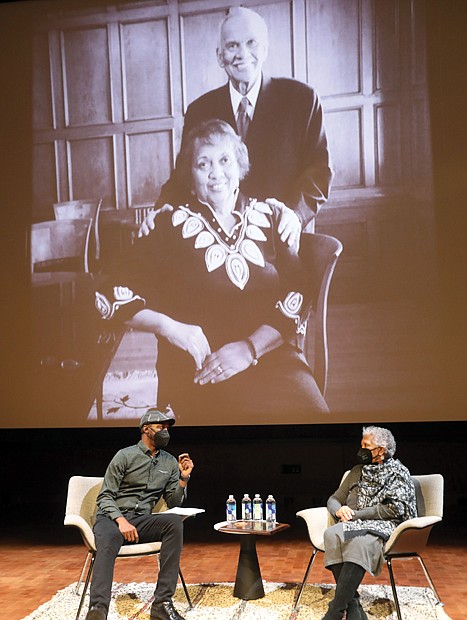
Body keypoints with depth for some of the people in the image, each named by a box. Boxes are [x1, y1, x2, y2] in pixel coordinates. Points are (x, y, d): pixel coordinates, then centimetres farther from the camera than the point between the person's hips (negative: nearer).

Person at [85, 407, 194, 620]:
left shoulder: (170, 462, 15)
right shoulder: (125, 455, 1)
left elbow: (173, 503, 16)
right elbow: (105, 497, -2)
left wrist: (184, 478, -1)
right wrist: (121, 520, -20)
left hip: (142, 521, 3)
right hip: (112, 517, -3)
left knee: (175, 522, -29)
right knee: (107, 540, -40)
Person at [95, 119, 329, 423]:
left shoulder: (269, 217, 14)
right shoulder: (172, 225, 9)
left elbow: (298, 296, 5)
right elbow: (114, 295, 5)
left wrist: (250, 347, -11)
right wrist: (169, 327, -12)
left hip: (270, 351, 2)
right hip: (197, 363, -2)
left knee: (308, 410, -28)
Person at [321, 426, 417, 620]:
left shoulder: (398, 472, 7)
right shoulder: (358, 471, 23)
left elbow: (395, 508, -6)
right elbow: (334, 499, 23)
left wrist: (356, 514, -9)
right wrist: (339, 510, -2)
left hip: (383, 527, -5)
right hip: (354, 525, 5)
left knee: (360, 541, -39)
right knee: (332, 535, -32)